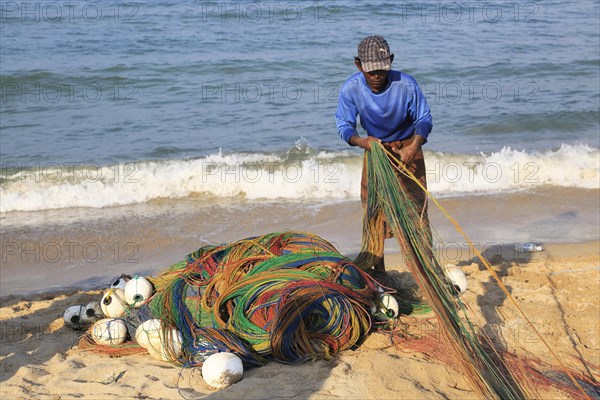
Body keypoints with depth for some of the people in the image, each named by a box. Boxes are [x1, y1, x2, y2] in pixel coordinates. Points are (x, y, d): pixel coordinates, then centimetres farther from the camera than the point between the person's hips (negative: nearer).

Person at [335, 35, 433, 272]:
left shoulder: (406, 84, -23)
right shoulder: (351, 89, -19)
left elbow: (424, 119, -14)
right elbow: (344, 125, -12)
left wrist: (414, 146, -32)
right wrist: (360, 141, -34)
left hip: (407, 148, -2)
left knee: (416, 208, -4)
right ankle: (377, 269, 14)